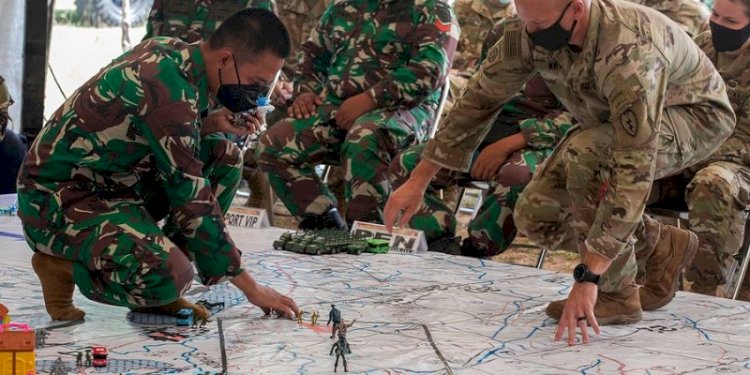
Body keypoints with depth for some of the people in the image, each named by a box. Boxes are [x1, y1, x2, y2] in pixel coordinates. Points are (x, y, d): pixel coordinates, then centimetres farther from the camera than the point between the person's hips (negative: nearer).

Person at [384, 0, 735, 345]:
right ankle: (663, 246, 12)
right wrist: (418, 180, -9)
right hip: (617, 121, 7)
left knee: (583, 156, -34)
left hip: (695, 116, -7)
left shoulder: (630, 52, -41)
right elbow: (479, 98, -9)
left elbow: (634, 170, -43)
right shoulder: (529, 33, -22)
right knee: (535, 217, -6)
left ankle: (615, 293, -16)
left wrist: (587, 277, -45)